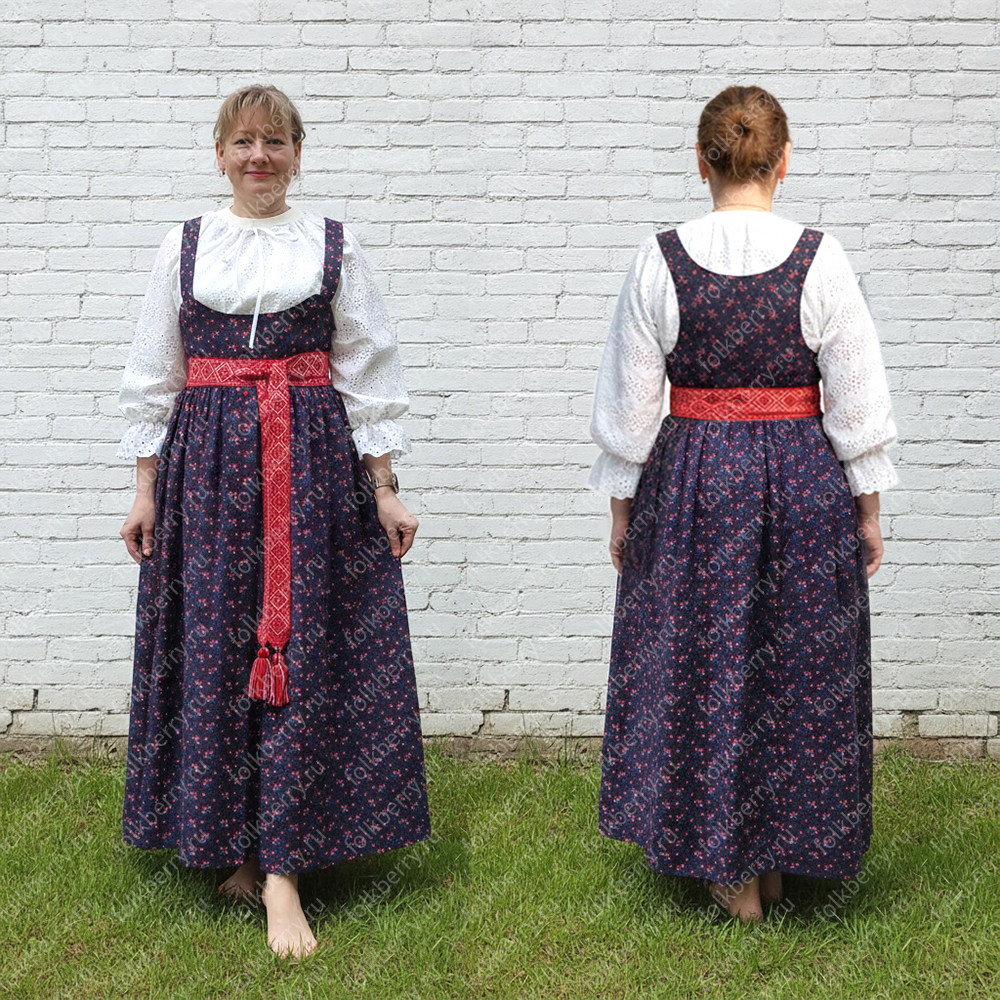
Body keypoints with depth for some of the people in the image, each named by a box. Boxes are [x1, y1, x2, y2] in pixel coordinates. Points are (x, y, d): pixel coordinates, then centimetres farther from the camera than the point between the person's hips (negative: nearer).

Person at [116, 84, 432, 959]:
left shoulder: (333, 246, 5)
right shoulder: (185, 247, 10)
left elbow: (368, 374, 5)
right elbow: (153, 378, 11)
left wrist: (384, 488, 2)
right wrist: (145, 489, 7)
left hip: (313, 462, -1)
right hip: (206, 463, 2)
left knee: (302, 655, -5)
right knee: (214, 651, 1)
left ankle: (281, 868, -1)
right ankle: (239, 846, 16)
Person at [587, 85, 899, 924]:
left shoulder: (660, 260, -7)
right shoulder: (821, 259, -8)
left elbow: (630, 404, -2)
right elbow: (858, 400, -5)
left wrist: (621, 505, 9)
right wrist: (869, 509, 6)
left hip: (689, 481, 0)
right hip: (802, 479, 0)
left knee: (701, 666, 12)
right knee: (800, 664, 14)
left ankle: (727, 869, 21)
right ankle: (777, 858, 26)